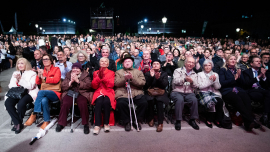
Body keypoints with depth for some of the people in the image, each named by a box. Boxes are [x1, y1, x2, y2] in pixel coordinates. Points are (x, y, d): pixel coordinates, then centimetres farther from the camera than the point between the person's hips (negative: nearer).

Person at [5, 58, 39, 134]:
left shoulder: (32, 73, 5)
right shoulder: (15, 73, 21)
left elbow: (31, 86, -9)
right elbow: (11, 86, 12)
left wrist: (20, 79, -14)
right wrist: (16, 79, -6)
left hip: (29, 93, -5)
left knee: (21, 103, -34)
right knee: (7, 102, -25)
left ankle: (19, 123, -9)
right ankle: (17, 123, -16)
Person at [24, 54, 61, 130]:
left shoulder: (56, 69, 7)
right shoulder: (42, 70, 20)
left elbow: (56, 80, -10)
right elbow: (37, 82, 12)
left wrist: (44, 78, -8)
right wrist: (39, 75, -7)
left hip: (55, 93, -3)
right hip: (44, 94, 3)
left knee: (41, 92, -33)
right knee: (44, 100, -34)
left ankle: (33, 115, -22)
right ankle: (47, 121, -23)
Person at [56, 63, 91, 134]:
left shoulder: (85, 75, 11)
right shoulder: (68, 75, 18)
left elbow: (88, 86, -4)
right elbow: (63, 87, 9)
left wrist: (77, 81, -12)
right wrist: (71, 81, -8)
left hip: (81, 93, -2)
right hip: (70, 93, 2)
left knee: (83, 104, -33)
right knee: (65, 104, -28)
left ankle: (86, 124, -15)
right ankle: (61, 123, -6)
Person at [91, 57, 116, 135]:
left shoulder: (111, 73, 14)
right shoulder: (96, 72, 18)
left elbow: (111, 85, -1)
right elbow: (94, 86, 7)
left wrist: (103, 77, -12)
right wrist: (98, 77, -7)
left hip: (108, 92, -1)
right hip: (98, 92, 1)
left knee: (106, 102, -33)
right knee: (99, 102, -33)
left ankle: (106, 123, -16)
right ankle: (97, 125, -25)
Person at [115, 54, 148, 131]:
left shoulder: (138, 72, 20)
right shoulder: (118, 72, 20)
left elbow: (142, 83, 3)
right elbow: (116, 83, 4)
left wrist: (132, 78, -10)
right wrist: (124, 78, -13)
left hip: (136, 93, 1)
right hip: (123, 94, -1)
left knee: (144, 103, -26)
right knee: (120, 104, -31)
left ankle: (137, 120, -1)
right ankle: (127, 122, -5)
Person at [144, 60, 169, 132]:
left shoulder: (164, 73, 15)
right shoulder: (148, 73, 16)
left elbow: (165, 85, -2)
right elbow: (145, 86, 1)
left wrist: (159, 78, -19)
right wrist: (151, 76, -11)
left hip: (160, 92, 0)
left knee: (159, 100, -34)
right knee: (150, 100, -34)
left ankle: (160, 123, -25)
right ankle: (150, 119, -9)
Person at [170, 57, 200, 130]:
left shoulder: (194, 74, 20)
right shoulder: (178, 70, 8)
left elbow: (195, 86, 9)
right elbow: (175, 81, -10)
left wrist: (192, 82, -14)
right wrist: (185, 79, -26)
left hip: (189, 93, 3)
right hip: (177, 92, -3)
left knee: (194, 100, -28)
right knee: (180, 99, -35)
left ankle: (192, 120, -9)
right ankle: (178, 121, -21)